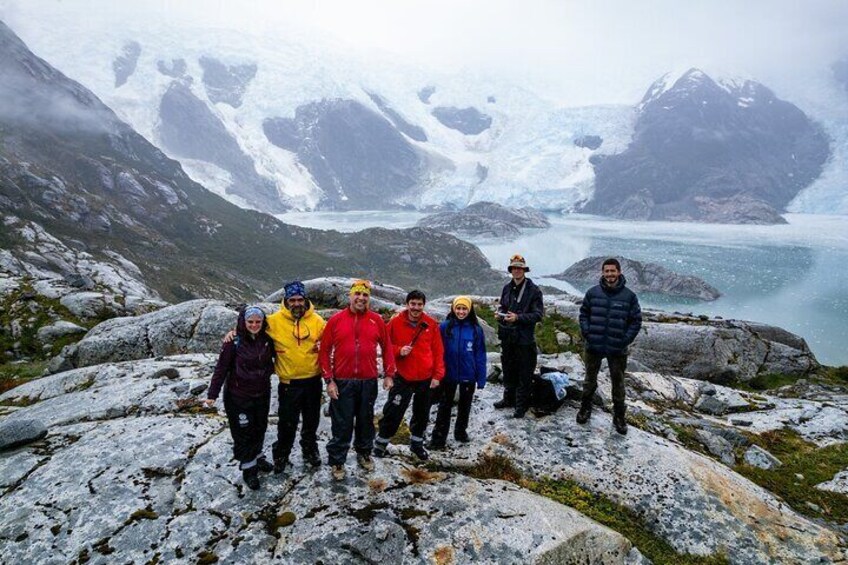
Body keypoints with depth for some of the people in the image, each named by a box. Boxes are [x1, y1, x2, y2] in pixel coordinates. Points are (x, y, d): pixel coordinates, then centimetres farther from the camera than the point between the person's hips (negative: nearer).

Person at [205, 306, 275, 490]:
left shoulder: (267, 340, -3)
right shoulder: (234, 342, -15)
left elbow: (275, 357, 14)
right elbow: (221, 368, -12)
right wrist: (212, 393, -11)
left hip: (262, 394, 5)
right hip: (238, 396, -4)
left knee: (260, 428, 18)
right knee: (243, 432, 5)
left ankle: (257, 457, 41)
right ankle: (248, 468, 21)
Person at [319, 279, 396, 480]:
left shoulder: (376, 320, 0)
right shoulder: (336, 320, -4)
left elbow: (387, 347, 6)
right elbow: (324, 351, -3)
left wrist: (389, 374, 2)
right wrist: (329, 380, -7)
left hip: (368, 381, 2)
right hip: (342, 382, -2)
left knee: (366, 420, 16)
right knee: (342, 424, 6)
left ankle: (364, 453, 36)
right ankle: (337, 461, 21)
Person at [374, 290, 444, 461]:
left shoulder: (431, 324, -3)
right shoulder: (396, 322, -7)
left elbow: (438, 351, 0)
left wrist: (437, 375, -5)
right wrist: (399, 350, -18)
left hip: (426, 378, 2)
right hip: (403, 377, -2)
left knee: (422, 414, 17)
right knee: (393, 412, 1)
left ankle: (417, 443, 37)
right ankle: (381, 444, 21)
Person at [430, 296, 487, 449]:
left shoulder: (476, 329, -8)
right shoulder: (445, 327, -10)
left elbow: (480, 355, -4)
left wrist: (481, 379, -5)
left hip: (468, 376, 1)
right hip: (448, 374, -1)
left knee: (465, 405, 18)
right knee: (445, 406, 9)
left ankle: (461, 431, 38)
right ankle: (439, 437, 18)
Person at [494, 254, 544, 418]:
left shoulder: (533, 291, -11)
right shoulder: (507, 288, 7)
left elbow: (538, 314, -14)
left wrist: (518, 317, -22)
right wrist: (500, 313, -3)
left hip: (524, 339, -6)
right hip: (507, 337, 6)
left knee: (524, 374, 4)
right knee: (508, 370, 20)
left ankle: (521, 405, 17)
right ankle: (509, 399, 36)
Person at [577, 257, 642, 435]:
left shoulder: (629, 296, -6)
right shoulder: (593, 292, -3)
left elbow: (636, 320, -1)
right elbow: (583, 313, 6)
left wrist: (625, 340, -8)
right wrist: (587, 333, -4)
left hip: (617, 348, -1)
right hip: (594, 346, 1)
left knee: (618, 383, 10)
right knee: (590, 379, 16)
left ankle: (619, 416, 24)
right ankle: (585, 408, 33)